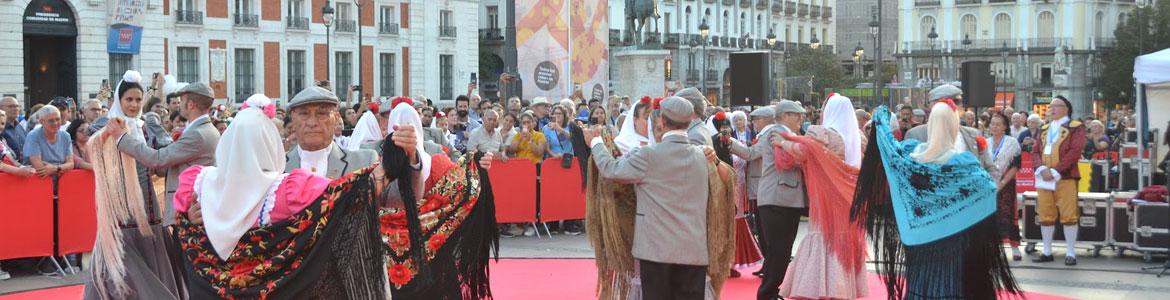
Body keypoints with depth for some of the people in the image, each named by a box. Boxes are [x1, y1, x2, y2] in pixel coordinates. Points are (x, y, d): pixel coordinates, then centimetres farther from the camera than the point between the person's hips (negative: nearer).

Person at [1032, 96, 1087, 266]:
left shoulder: (1076, 127, 0)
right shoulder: (1044, 129, 18)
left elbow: (1075, 151, -11)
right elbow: (1035, 151, 11)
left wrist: (1056, 172, -17)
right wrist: (1042, 168, -9)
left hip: (1065, 177, -5)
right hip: (1044, 178, 5)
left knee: (1069, 216, -5)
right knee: (1045, 215, 7)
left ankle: (1070, 253, -1)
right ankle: (1047, 252, 13)